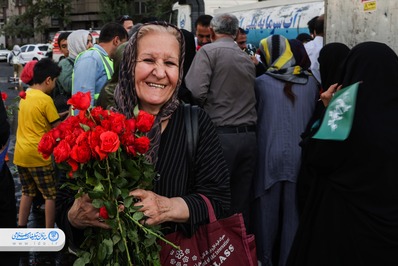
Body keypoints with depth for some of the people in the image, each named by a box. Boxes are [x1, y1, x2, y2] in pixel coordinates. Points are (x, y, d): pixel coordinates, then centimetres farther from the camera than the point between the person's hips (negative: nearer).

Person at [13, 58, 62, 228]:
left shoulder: (24, 95, 9)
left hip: (20, 154, 7)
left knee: (27, 192, 20)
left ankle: (21, 228, 23)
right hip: (37, 156, -7)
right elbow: (58, 128, -10)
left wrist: (60, 115, 16)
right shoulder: (45, 99, -14)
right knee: (50, 195, 5)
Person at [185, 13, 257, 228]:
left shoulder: (209, 51, -2)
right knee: (241, 205, 11)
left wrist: (206, 106, 5)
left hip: (221, 135, -6)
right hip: (249, 136, 6)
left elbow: (195, 92, -14)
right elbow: (251, 96, 13)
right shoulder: (248, 59, 16)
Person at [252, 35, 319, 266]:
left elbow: (253, 113, 6)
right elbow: (315, 116, 12)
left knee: (268, 206, 11)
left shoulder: (261, 82, -6)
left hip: (269, 154, -1)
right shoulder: (310, 82, 2)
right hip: (300, 155, 2)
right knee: (294, 208, 9)